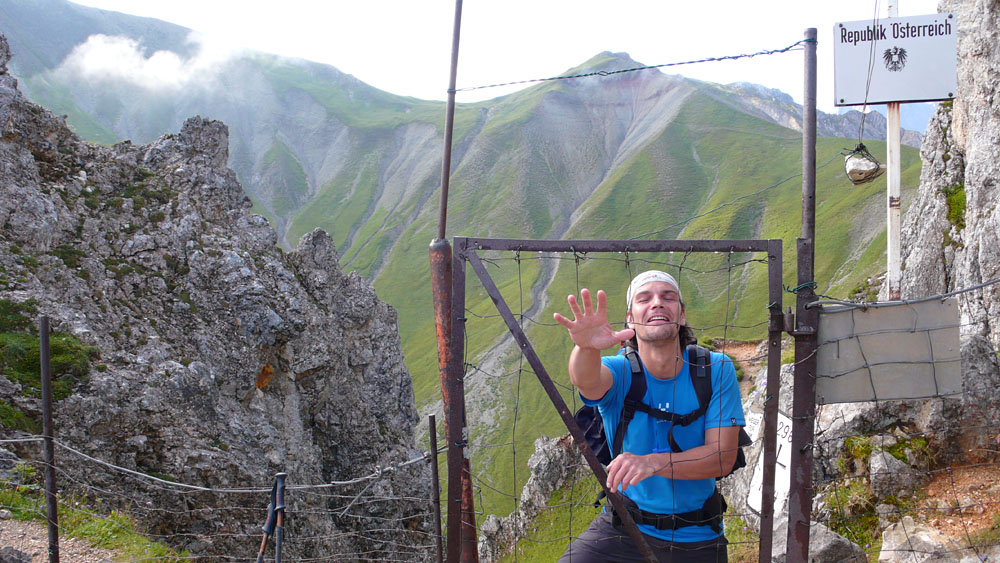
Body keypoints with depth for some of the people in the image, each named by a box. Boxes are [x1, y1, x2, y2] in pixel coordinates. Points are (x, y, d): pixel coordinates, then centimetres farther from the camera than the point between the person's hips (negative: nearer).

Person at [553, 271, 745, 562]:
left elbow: (723, 456, -16)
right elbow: (589, 381, -36)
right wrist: (585, 348, -60)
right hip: (620, 527, 0)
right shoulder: (620, 370, -12)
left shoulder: (716, 370, -10)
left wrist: (653, 462, -31)